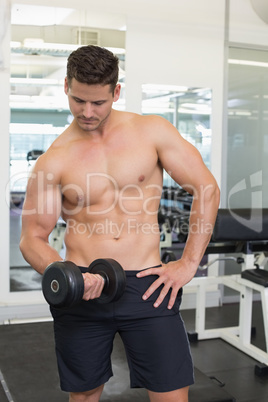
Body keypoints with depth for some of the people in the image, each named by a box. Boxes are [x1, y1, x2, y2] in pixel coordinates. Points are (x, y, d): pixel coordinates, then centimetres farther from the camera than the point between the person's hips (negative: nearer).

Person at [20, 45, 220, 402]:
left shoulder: (152, 131, -1)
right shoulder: (54, 161, -1)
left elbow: (206, 189, 1)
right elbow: (32, 238, 1)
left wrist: (188, 263, -3)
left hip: (146, 286, 0)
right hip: (82, 291, 1)